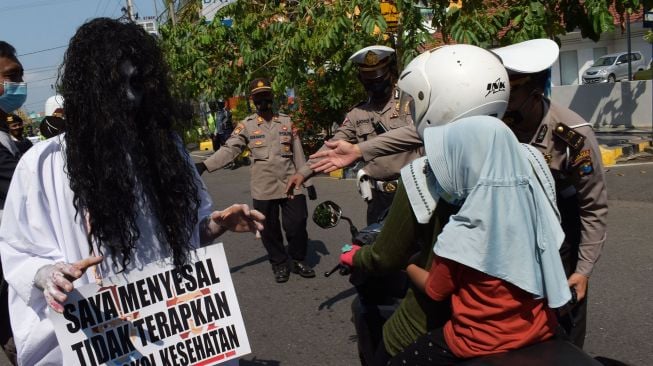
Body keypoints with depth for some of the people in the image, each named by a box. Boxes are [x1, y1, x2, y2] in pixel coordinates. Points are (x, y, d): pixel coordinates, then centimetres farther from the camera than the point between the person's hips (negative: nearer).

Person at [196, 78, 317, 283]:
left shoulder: (286, 121, 7)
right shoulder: (246, 125, -1)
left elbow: (298, 154, 9)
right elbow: (229, 150, -11)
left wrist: (308, 181, 8)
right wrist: (204, 165, -26)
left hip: (291, 184, 1)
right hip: (264, 188, -1)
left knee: (297, 224, 3)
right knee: (270, 229, 6)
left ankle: (298, 260, 26)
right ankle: (279, 264, 26)